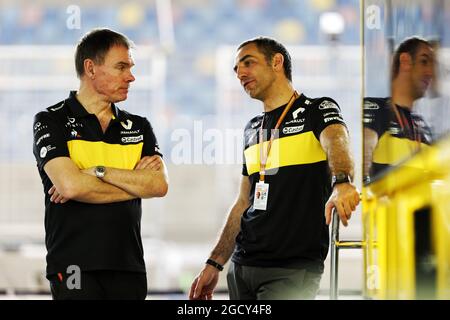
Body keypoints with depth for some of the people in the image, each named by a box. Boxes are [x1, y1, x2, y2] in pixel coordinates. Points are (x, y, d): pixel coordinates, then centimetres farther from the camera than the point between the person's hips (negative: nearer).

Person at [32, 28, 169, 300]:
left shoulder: (138, 127, 14)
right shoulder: (52, 122, 1)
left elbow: (160, 185, -2)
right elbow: (70, 185, -15)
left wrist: (98, 171, -12)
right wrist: (135, 181, -5)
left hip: (129, 265, 4)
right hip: (74, 266, -4)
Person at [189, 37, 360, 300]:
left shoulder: (318, 111, -2)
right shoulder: (253, 129, 19)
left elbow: (337, 143, -25)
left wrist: (342, 182, -47)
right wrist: (215, 264, 17)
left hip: (294, 269, -7)